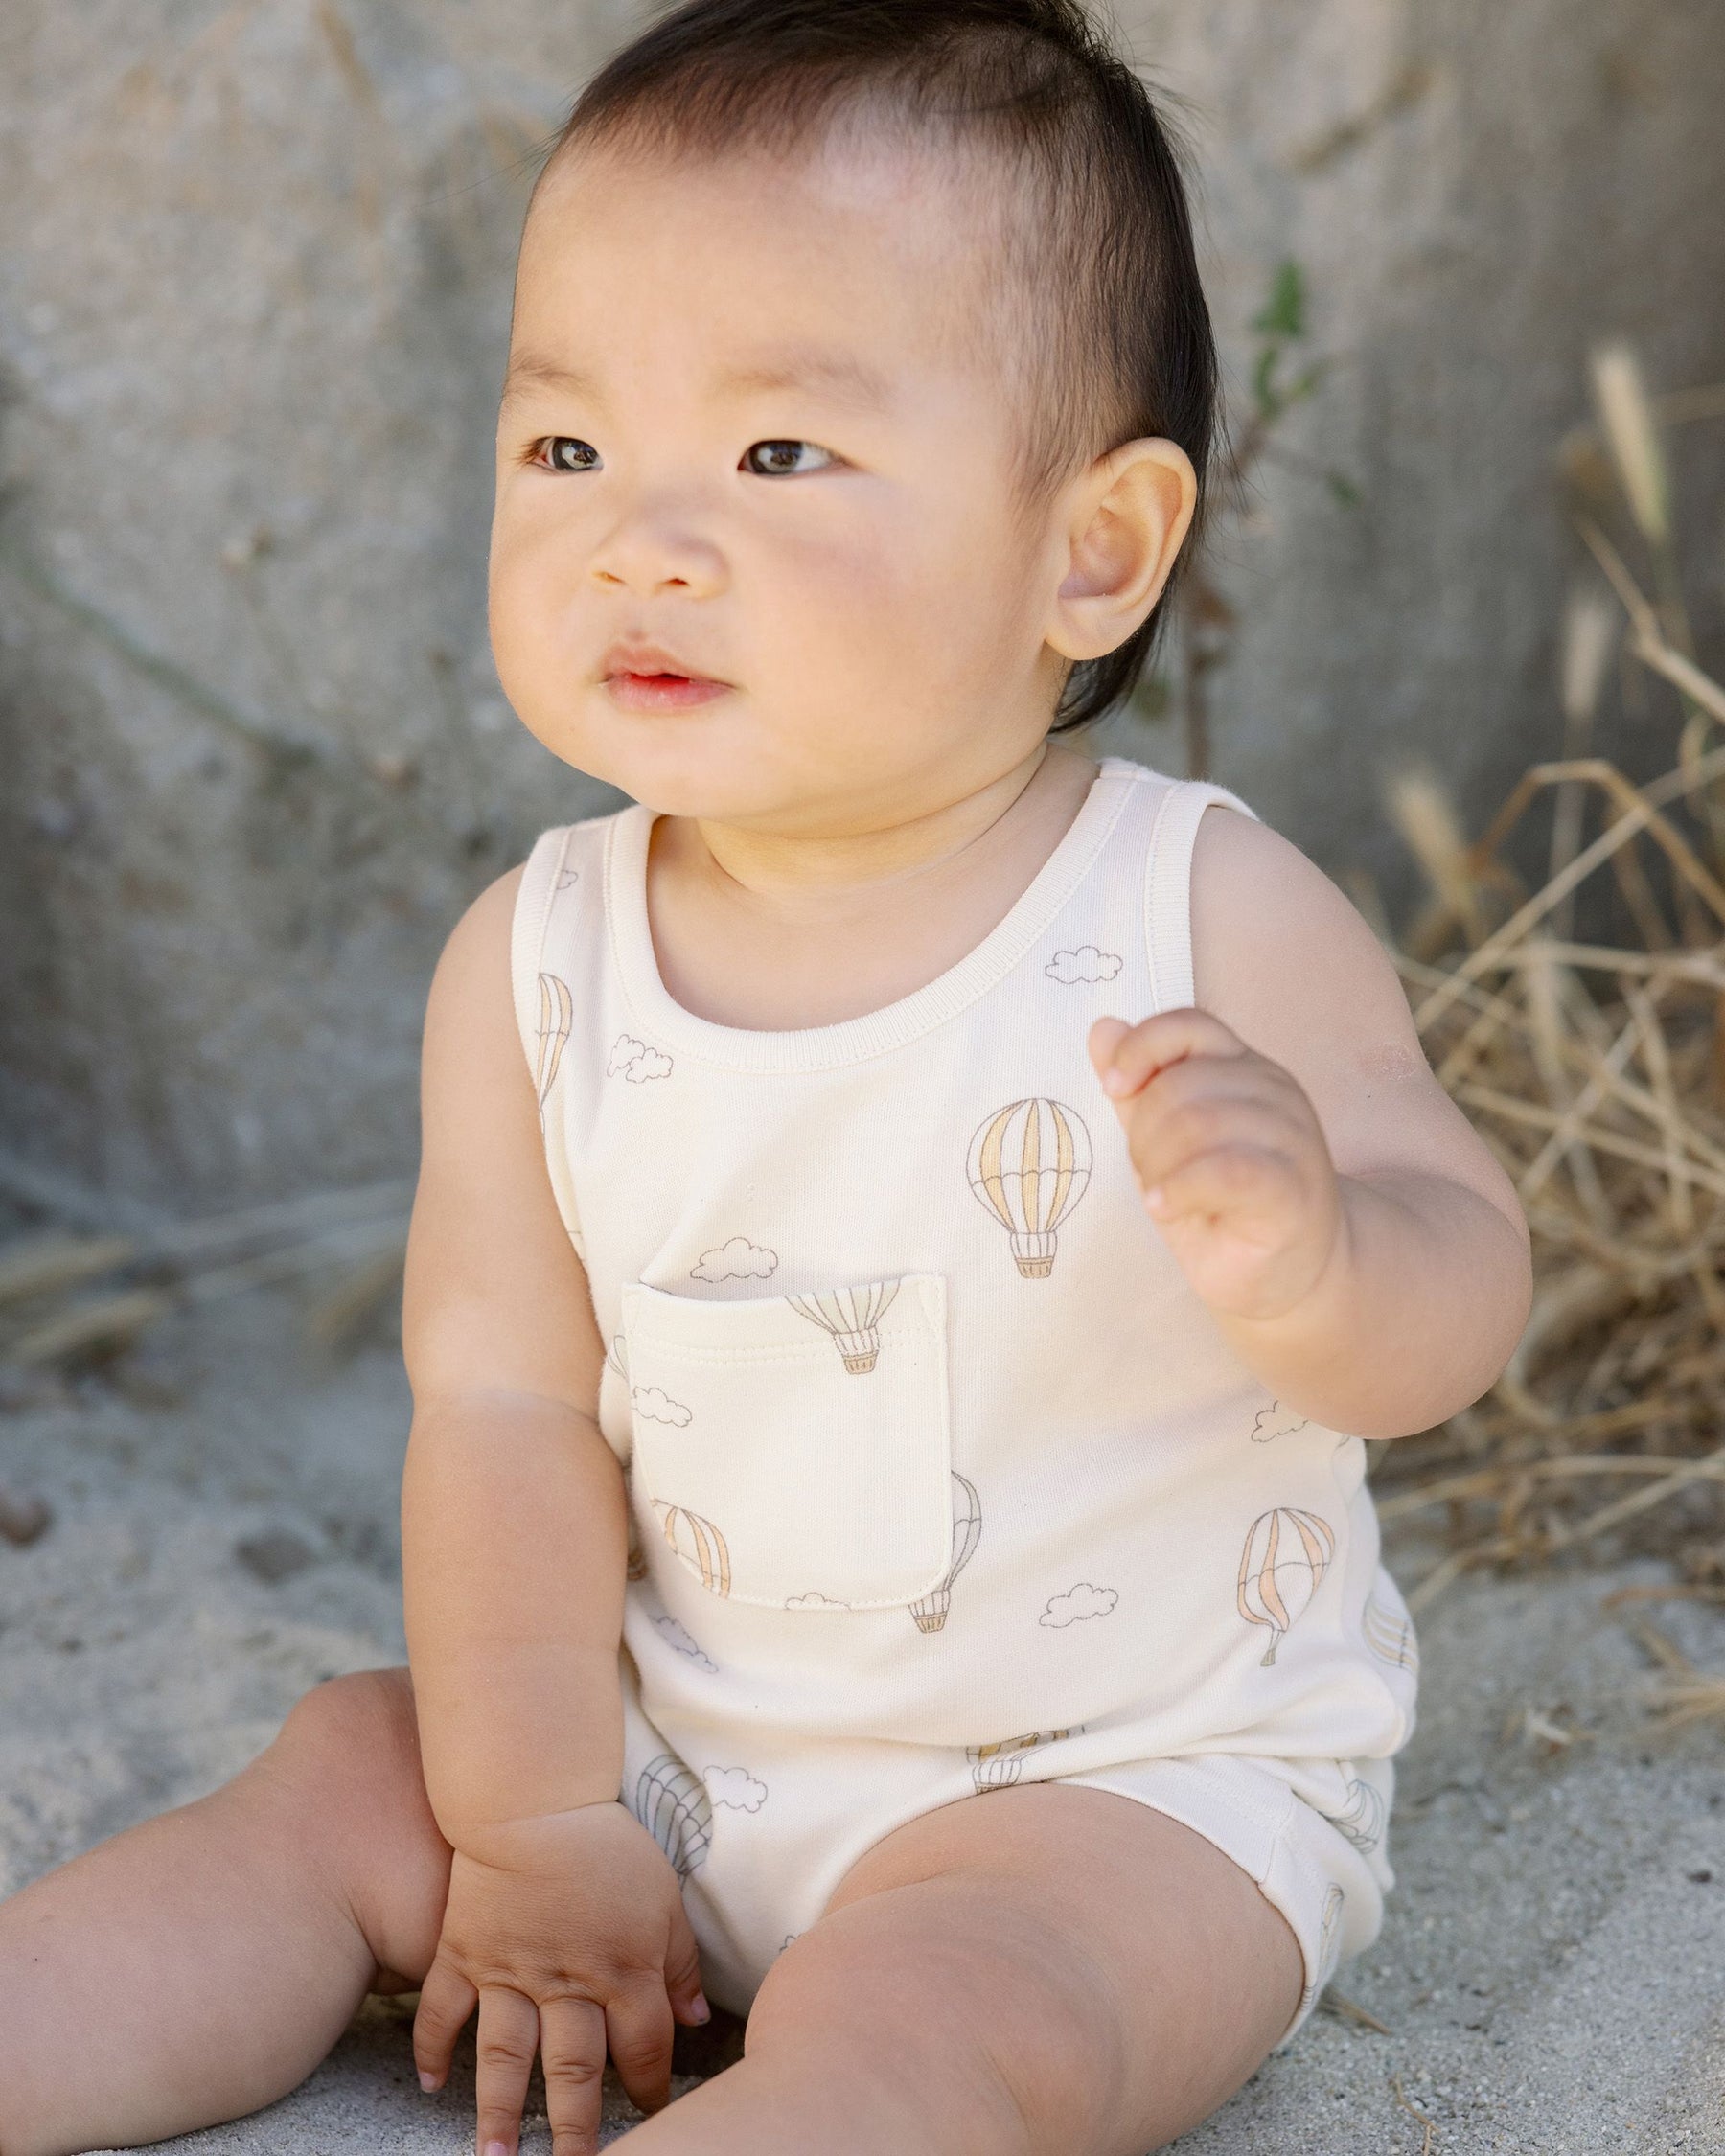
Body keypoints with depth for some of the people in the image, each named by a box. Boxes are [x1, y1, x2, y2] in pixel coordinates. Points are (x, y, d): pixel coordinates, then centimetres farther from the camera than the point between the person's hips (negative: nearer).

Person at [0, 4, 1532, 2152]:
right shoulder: (532, 965, -7)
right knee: (335, 1793, -3)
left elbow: (1456, 1307, -13)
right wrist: (537, 1824, -6)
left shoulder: (1213, 925, -16)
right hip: (691, 1749, 5)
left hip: (1137, 1782, -5)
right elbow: (506, 1400, -4)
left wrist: (1315, 1263, -38)